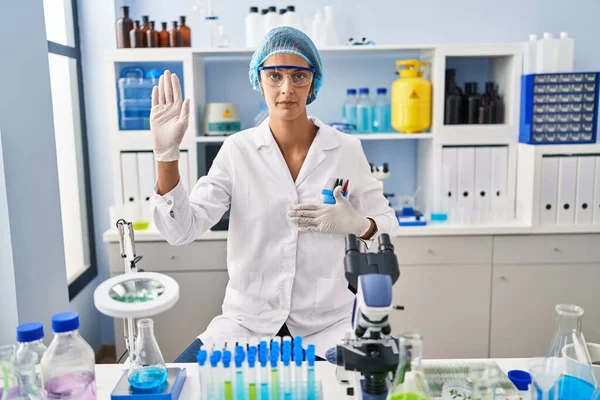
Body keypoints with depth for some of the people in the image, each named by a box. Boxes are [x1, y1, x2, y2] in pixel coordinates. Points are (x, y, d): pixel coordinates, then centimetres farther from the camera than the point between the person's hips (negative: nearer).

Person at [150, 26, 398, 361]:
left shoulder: (347, 150, -4)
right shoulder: (237, 150, -5)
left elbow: (388, 226, 4)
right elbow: (182, 230, -11)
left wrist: (356, 224, -18)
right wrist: (167, 155, -24)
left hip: (327, 324, 1)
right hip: (246, 321, 0)